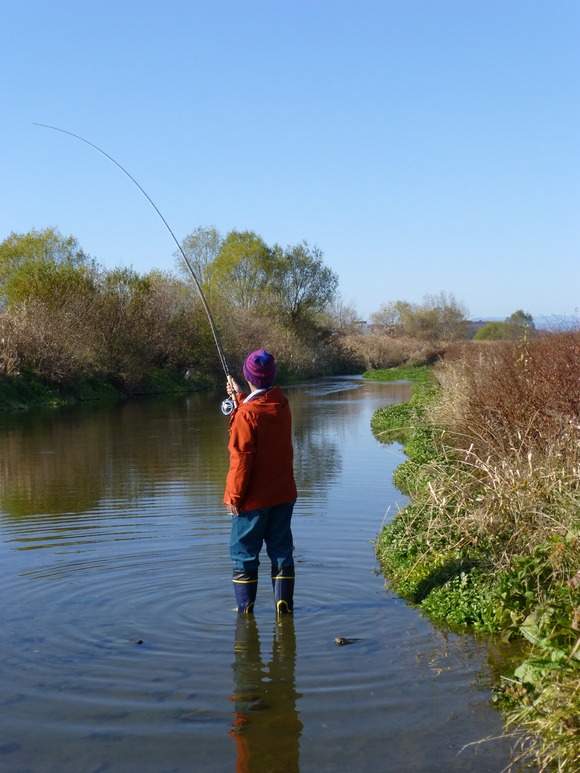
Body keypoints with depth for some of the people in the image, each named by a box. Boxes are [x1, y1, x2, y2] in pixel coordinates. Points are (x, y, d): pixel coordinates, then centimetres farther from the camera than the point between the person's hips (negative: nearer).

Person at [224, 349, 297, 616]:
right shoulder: (282, 404, 1)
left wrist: (234, 496, -10)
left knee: (244, 553, 7)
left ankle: (245, 610, 13)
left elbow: (242, 460, -18)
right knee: (281, 550, 13)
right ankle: (284, 605, 15)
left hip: (254, 498, -6)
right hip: (283, 494, 6)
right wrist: (241, 397, 20)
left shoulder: (245, 415, -19)